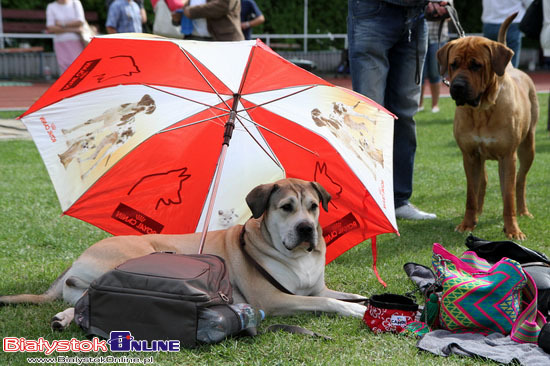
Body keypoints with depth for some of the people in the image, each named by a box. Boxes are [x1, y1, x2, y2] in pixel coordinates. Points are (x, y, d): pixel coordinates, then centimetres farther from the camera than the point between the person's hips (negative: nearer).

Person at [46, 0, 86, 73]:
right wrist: (71, 29, -9)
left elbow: (80, 22, -6)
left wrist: (62, 24, -6)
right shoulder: (51, 7, 5)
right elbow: (50, 29, -5)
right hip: (61, 44, 0)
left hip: (77, 43, 0)